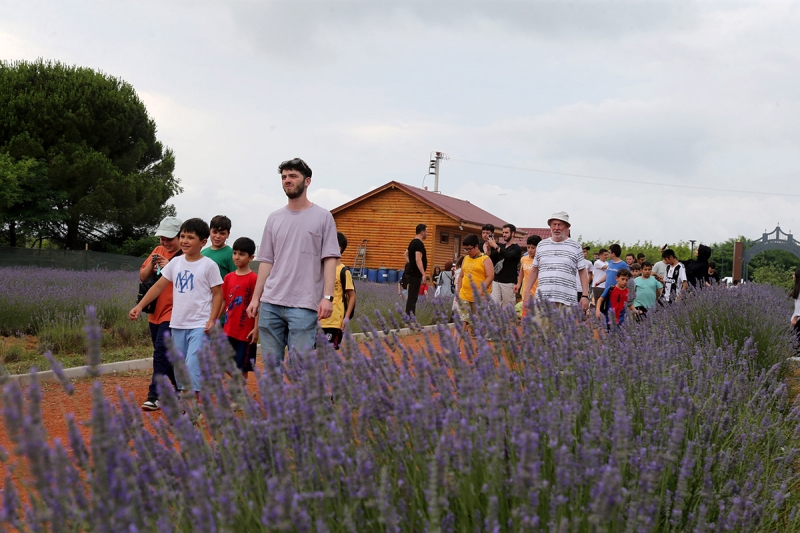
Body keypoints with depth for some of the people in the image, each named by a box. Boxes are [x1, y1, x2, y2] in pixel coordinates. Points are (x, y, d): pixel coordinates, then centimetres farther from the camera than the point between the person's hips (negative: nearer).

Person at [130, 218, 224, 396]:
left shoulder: (209, 265, -7)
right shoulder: (175, 262, 7)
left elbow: (217, 294, -5)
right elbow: (159, 286, 8)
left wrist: (212, 320, -14)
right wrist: (140, 306, 0)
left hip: (199, 326, -6)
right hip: (177, 324, 6)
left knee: (192, 367, -15)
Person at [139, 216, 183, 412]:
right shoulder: (158, 251, 11)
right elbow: (142, 277, 10)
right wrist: (152, 264, -8)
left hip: (172, 312, -7)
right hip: (155, 312, 7)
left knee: (161, 352, -12)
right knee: (164, 355, 14)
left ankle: (154, 396, -9)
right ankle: (180, 390, 28)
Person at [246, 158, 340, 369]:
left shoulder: (323, 217, 2)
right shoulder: (274, 218, 14)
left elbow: (329, 259, -2)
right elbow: (266, 261, 16)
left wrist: (327, 297, -12)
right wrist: (256, 298, 10)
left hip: (304, 306, -5)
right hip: (270, 303, 5)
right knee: (270, 365, 8)